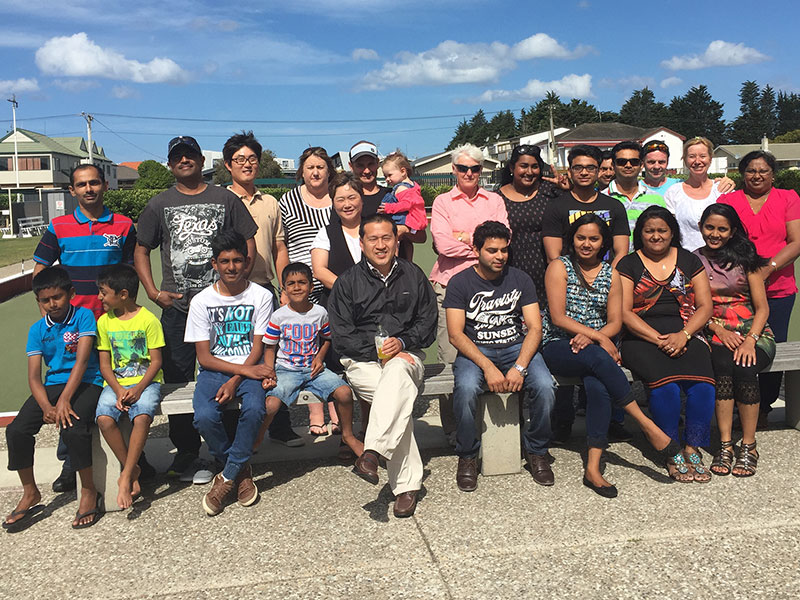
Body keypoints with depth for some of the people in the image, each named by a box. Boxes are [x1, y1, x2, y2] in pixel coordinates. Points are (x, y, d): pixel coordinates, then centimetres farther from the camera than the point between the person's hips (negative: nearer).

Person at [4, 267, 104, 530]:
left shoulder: (83, 316, -5)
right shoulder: (37, 330, 7)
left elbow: (82, 360, -14)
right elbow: (34, 376, 1)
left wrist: (64, 400, -24)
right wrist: (46, 407, -18)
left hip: (86, 383, -5)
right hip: (52, 384, 5)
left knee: (73, 428, -31)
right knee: (16, 430, -15)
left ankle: (89, 491, -9)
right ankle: (30, 494, 5)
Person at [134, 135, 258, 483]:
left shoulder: (225, 199, 9)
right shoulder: (160, 205, 11)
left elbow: (248, 244, 9)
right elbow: (141, 251, 14)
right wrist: (153, 292, 1)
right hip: (177, 307, 1)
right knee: (178, 382, 3)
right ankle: (186, 454, 14)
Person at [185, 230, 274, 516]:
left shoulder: (261, 296, 0)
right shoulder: (201, 301, 0)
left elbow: (257, 348, -3)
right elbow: (204, 357, -3)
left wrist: (234, 381, -18)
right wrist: (246, 370, -17)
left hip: (250, 368, -1)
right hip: (214, 370, 1)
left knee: (254, 409, -33)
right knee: (204, 417, -28)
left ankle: (228, 477, -12)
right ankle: (241, 470, -2)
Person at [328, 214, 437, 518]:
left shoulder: (414, 276, 13)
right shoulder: (347, 281, 7)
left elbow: (428, 322, 10)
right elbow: (341, 336, 1)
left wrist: (401, 342, -10)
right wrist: (378, 351, -12)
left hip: (406, 356, 1)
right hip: (362, 361, -1)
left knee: (396, 374, -38)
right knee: (402, 397, -31)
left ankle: (372, 453, -49)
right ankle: (407, 484, -29)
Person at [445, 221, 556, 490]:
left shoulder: (520, 279, 5)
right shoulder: (460, 283, -1)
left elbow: (535, 328, -1)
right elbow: (456, 334, -9)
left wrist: (519, 367, -18)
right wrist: (488, 367, -23)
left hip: (517, 348, 2)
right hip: (475, 351, -2)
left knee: (545, 386, -27)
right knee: (465, 388, -34)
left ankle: (537, 450, 0)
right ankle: (467, 456, -8)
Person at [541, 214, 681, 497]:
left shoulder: (610, 273, 13)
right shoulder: (559, 267, 2)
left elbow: (615, 322, 7)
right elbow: (558, 317, -8)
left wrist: (589, 337, -13)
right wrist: (599, 337, -16)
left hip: (597, 345, 3)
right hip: (559, 346, -2)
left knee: (597, 384, -31)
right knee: (598, 358, -36)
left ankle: (593, 468, -30)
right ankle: (647, 425, -28)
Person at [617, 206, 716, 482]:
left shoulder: (689, 261, 16)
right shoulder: (629, 265, 8)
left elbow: (705, 307, 9)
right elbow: (624, 312, -2)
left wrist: (683, 335, -9)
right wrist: (659, 340, -13)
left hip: (686, 336, 2)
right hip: (642, 339, -2)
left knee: (703, 384, -27)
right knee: (666, 384, -30)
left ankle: (692, 449, -10)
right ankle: (673, 453, -12)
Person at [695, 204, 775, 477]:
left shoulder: (745, 258, 6)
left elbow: (762, 307, 2)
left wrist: (750, 341, -15)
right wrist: (719, 330, -11)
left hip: (751, 330, 0)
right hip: (713, 332, 0)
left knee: (744, 369, -31)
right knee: (722, 366, -32)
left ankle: (749, 446, -17)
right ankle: (725, 445, -24)